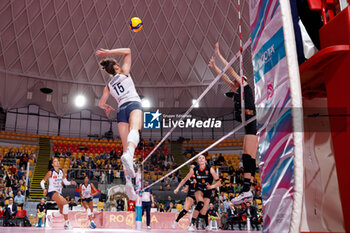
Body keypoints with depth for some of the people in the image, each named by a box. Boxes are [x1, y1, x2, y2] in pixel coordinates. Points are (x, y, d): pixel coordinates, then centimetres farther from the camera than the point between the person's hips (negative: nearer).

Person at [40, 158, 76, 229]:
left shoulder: (62, 171, 7)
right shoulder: (50, 172, -7)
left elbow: (65, 182, 12)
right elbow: (42, 182, -2)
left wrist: (71, 182, -9)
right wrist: (44, 189, -19)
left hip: (58, 193, 7)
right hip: (52, 192, -7)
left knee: (62, 212, 8)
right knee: (65, 203, -27)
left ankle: (50, 216, 35)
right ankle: (66, 224, -22)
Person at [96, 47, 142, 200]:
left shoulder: (109, 86, 27)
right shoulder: (124, 72, 20)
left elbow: (101, 104, 33)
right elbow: (128, 51, 27)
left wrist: (108, 108, 55)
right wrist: (108, 52, 25)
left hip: (121, 109, 4)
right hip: (133, 104, -3)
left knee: (126, 146, -1)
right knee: (134, 130, -31)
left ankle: (128, 181, -16)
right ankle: (128, 156, -65)